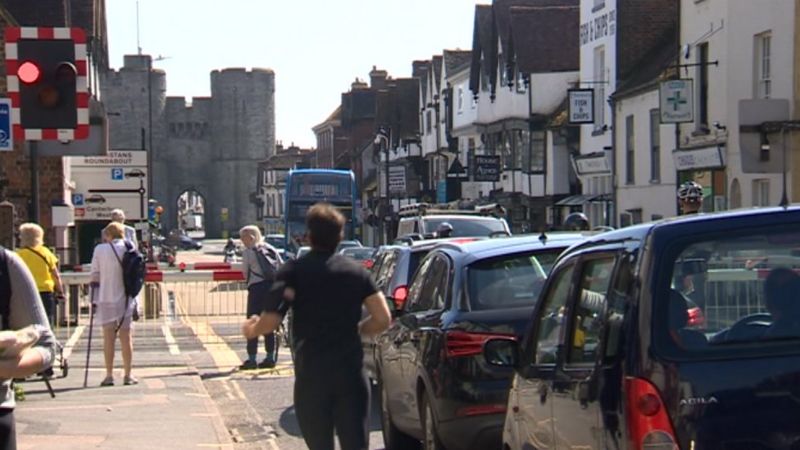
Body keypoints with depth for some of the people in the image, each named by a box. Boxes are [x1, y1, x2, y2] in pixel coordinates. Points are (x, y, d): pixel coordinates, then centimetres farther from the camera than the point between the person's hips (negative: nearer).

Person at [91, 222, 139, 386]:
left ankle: (109, 375, 4)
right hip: (125, 299, 1)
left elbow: (95, 275, -3)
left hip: (106, 299, -1)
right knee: (126, 337, 6)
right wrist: (136, 301, 6)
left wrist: (94, 298, 7)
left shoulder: (100, 249, -4)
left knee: (108, 337, 5)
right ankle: (128, 375, 7)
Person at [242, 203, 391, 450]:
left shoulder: (294, 271, -4)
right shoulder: (357, 272, 6)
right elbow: (383, 319, 1)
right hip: (351, 373, 2)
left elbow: (271, 320, -14)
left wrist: (251, 329, 7)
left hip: (311, 374, -2)